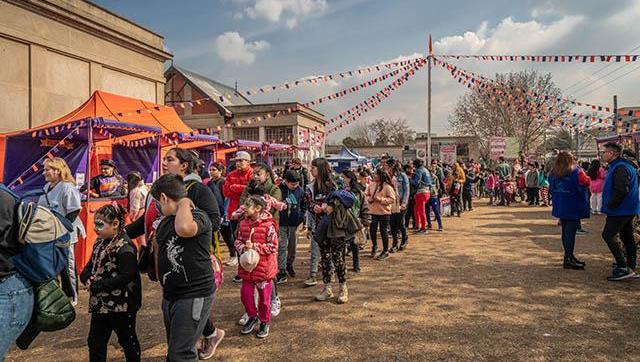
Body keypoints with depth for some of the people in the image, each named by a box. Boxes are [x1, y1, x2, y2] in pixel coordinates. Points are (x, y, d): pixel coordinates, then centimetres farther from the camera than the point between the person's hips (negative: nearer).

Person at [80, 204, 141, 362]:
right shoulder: (100, 243, 5)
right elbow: (91, 265, 12)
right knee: (95, 342, 18)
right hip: (100, 304, 8)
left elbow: (126, 277, -27)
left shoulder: (124, 248, -22)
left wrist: (96, 286, -23)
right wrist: (87, 278, -10)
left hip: (121, 306, -8)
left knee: (127, 341, 11)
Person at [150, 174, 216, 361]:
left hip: (194, 296, -9)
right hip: (170, 295, 9)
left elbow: (184, 228, -40)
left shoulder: (198, 216, -16)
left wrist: (184, 203, -23)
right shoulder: (165, 221, 10)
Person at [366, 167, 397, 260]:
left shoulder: (387, 186, -12)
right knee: (372, 230, 10)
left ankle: (385, 252, 17)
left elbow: (392, 199, -12)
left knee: (384, 231, 3)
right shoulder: (371, 185, 4)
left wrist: (381, 199, -21)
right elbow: (367, 194, 16)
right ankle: (374, 247, 36)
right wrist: (369, 198, -6)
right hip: (373, 211, 5)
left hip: (384, 212, -5)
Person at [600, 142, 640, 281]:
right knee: (627, 238, 14)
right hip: (628, 209, 11)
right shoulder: (617, 166, 15)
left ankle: (623, 268, -11)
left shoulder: (620, 168, -19)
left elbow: (621, 190, -28)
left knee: (608, 235, -9)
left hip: (620, 210, -11)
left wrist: (610, 205, -17)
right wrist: (610, 205, 17)